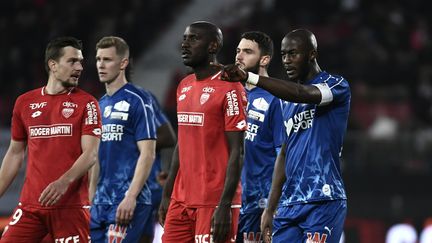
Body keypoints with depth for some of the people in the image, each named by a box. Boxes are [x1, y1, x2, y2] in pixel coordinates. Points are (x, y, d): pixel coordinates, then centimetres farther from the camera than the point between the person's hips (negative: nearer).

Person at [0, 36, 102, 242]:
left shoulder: (86, 103, 1)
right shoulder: (25, 102, 12)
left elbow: (90, 154, -8)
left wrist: (64, 182, -25)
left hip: (71, 206, -3)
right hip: (30, 205, 3)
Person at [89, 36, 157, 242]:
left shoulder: (137, 101, -6)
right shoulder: (101, 105, 17)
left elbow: (147, 153, -12)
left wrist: (130, 197, -20)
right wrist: (91, 199, 18)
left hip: (126, 202, -8)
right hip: (101, 201, 8)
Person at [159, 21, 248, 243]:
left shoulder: (228, 89, -11)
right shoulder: (184, 87, 15)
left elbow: (236, 152, -14)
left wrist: (225, 205, -19)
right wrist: (167, 194, 17)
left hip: (214, 202, -8)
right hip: (181, 200, 8)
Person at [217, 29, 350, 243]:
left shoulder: (337, 86, -5)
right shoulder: (290, 102, 20)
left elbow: (304, 94, -26)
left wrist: (249, 77, -34)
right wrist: (270, 209, 18)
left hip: (323, 202, -7)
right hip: (289, 204, 7)